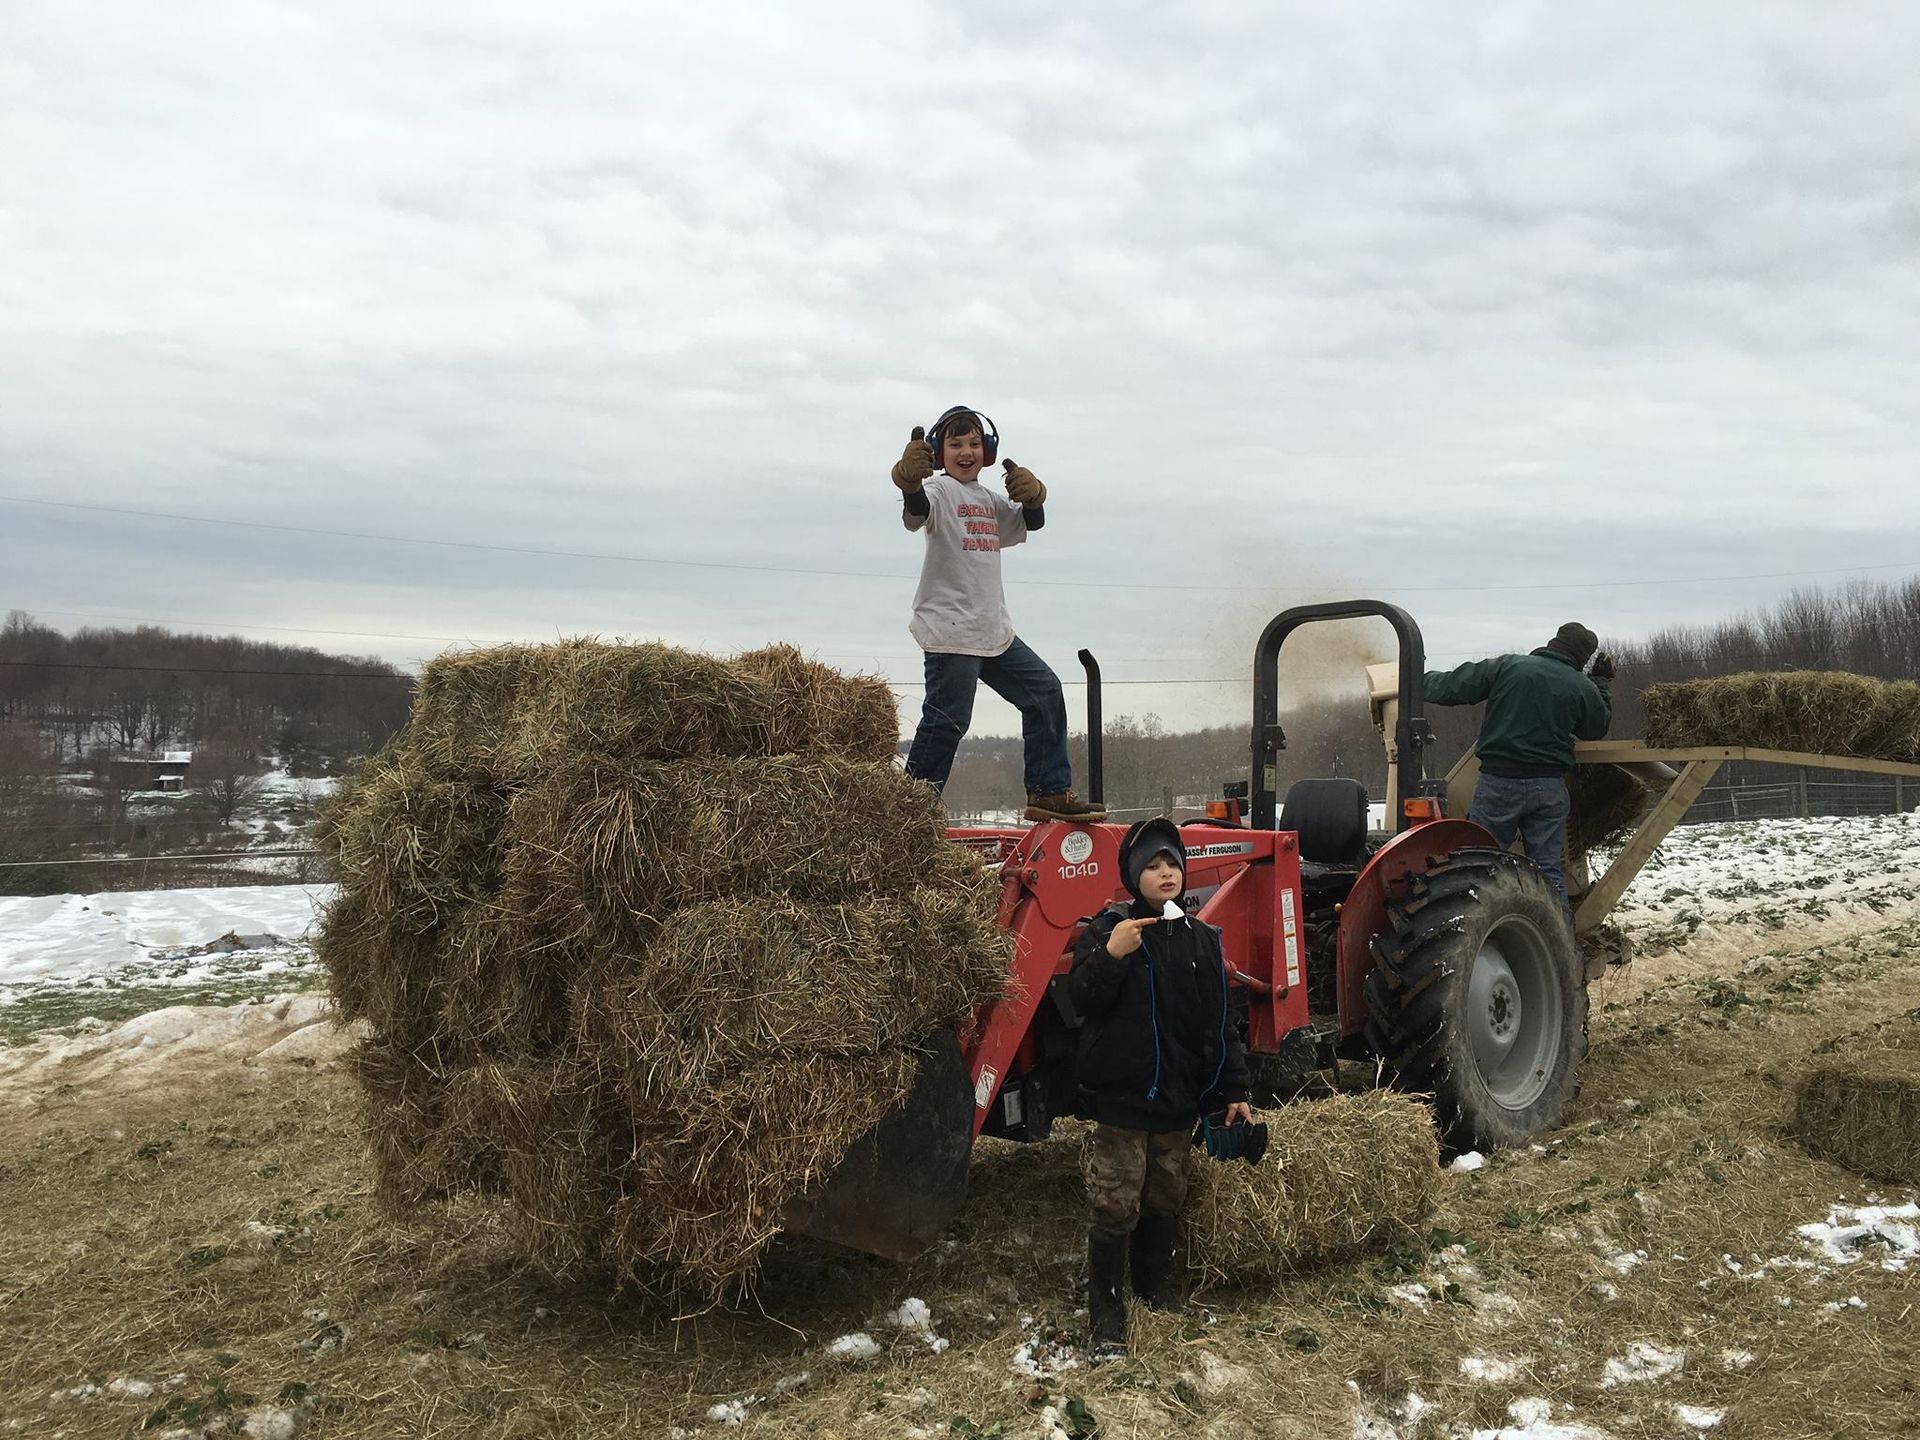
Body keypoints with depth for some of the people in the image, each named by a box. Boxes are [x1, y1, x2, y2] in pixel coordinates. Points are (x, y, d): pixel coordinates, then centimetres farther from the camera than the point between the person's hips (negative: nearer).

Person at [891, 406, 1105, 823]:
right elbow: (917, 513, -25)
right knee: (947, 720, -13)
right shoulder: (938, 490, -4)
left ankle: (1049, 791, 18)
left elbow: (1030, 523, 21)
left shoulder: (989, 500, 21)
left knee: (1045, 692, 11)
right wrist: (910, 484, -49)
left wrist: (1032, 497, -2)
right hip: (950, 629, -9)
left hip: (994, 631, 9)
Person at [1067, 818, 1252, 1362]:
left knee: (1165, 1203, 15)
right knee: (1114, 1208, -3)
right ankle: (1105, 1315, 10)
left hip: (1178, 1100, 4)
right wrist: (1110, 955, -28)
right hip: (1119, 1096, -4)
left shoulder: (1201, 940, 7)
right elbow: (1081, 998, -12)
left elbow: (1222, 1022, 8)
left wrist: (1232, 1092, 5)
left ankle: (1157, 1292, 35)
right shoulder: (1107, 929, -4)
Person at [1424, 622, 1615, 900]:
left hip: (1498, 781, -2)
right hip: (1549, 787, 2)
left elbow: (1451, 688, -3)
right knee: (1548, 868, 9)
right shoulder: (1583, 689, 3)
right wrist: (1602, 684, 32)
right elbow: (1597, 728, 20)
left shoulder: (1506, 666, -3)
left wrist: (1424, 680, 17)